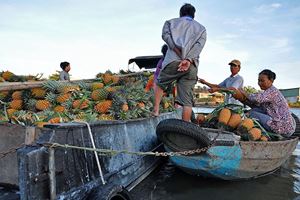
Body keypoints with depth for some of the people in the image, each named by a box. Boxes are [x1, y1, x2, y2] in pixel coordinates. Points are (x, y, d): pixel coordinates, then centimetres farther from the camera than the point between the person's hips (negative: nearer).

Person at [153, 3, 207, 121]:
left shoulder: (171, 22, 22)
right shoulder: (202, 28, 25)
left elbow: (165, 35, -1)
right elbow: (199, 45, 3)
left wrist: (180, 54, -8)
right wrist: (188, 60, -11)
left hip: (173, 61, -1)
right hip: (192, 66, 2)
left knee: (160, 84, 21)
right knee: (187, 101, 2)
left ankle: (156, 110, 9)